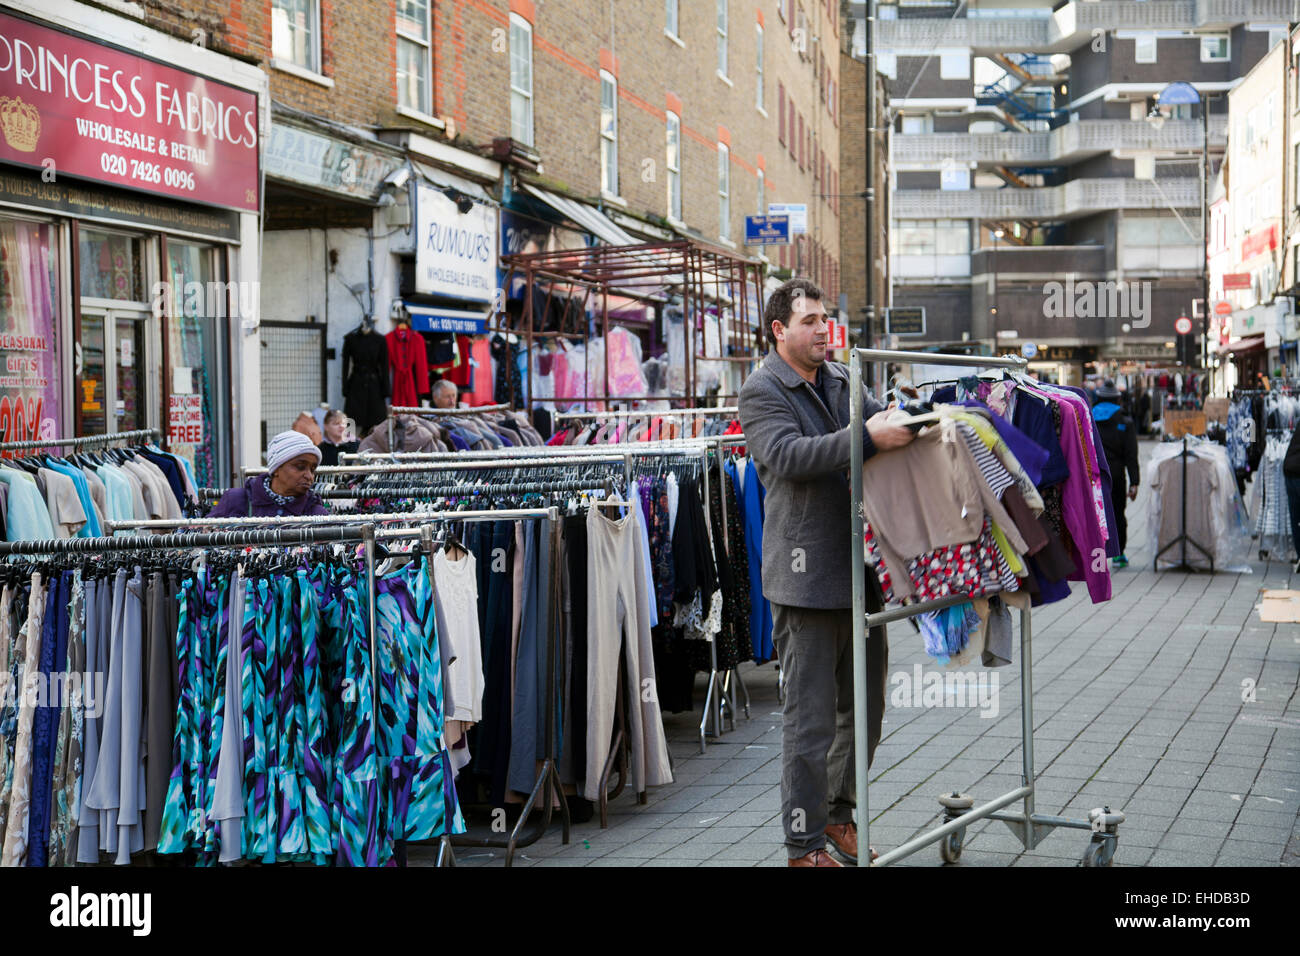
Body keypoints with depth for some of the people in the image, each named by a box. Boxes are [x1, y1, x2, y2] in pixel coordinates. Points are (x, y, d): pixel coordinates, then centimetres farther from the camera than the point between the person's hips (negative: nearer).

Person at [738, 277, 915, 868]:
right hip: (807, 578, -7)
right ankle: (804, 845, 8)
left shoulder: (844, 381, 15)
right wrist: (867, 438, -32)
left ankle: (838, 813, 33)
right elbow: (788, 455, -22)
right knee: (811, 717, -2)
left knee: (866, 704, 16)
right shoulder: (761, 392, -7)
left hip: (861, 569, 7)